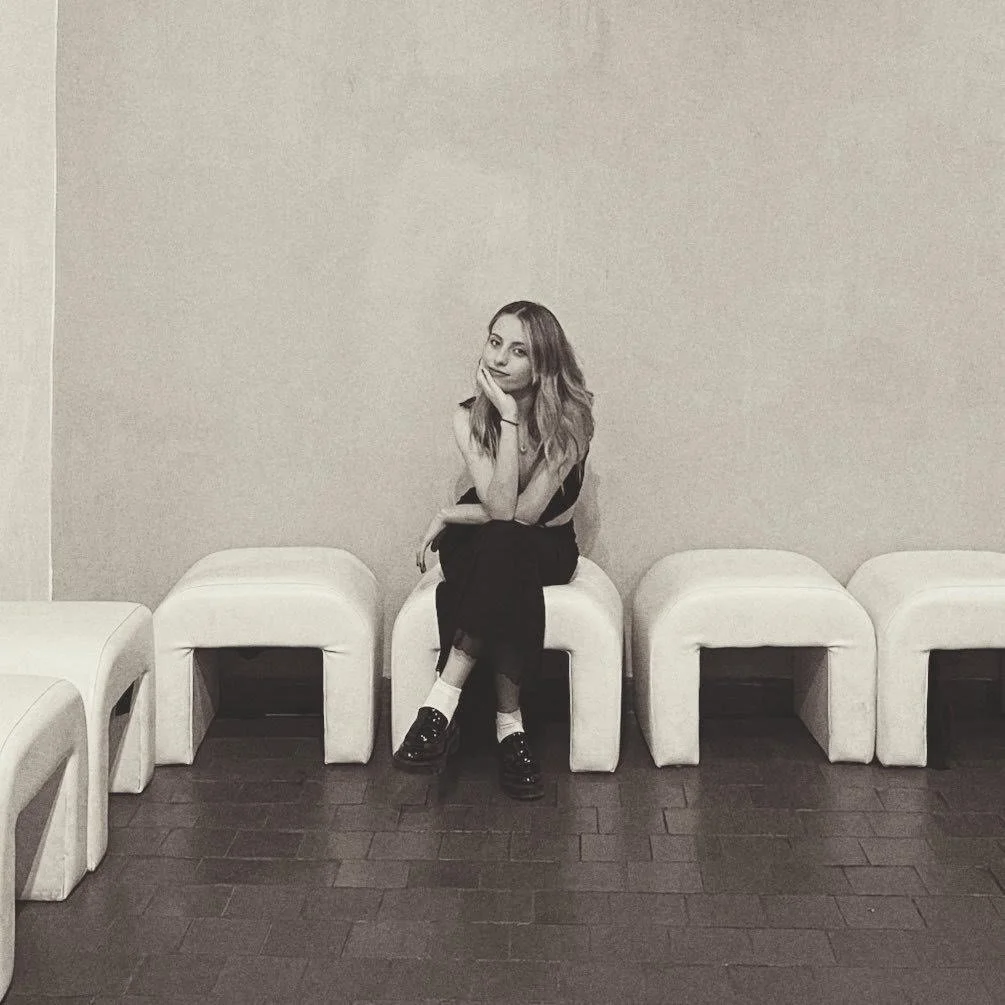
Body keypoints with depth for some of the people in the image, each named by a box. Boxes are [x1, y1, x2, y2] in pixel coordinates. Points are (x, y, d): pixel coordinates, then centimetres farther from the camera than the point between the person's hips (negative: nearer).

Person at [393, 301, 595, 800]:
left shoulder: (570, 417, -18)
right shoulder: (469, 417, -10)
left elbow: (525, 512, -24)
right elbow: (501, 505, -24)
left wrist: (449, 514, -16)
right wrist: (507, 418, -27)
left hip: (547, 551, -1)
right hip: (480, 550, 2)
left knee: (502, 544, -38)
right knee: (505, 574, -36)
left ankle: (442, 706, -40)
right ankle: (509, 726, -35)